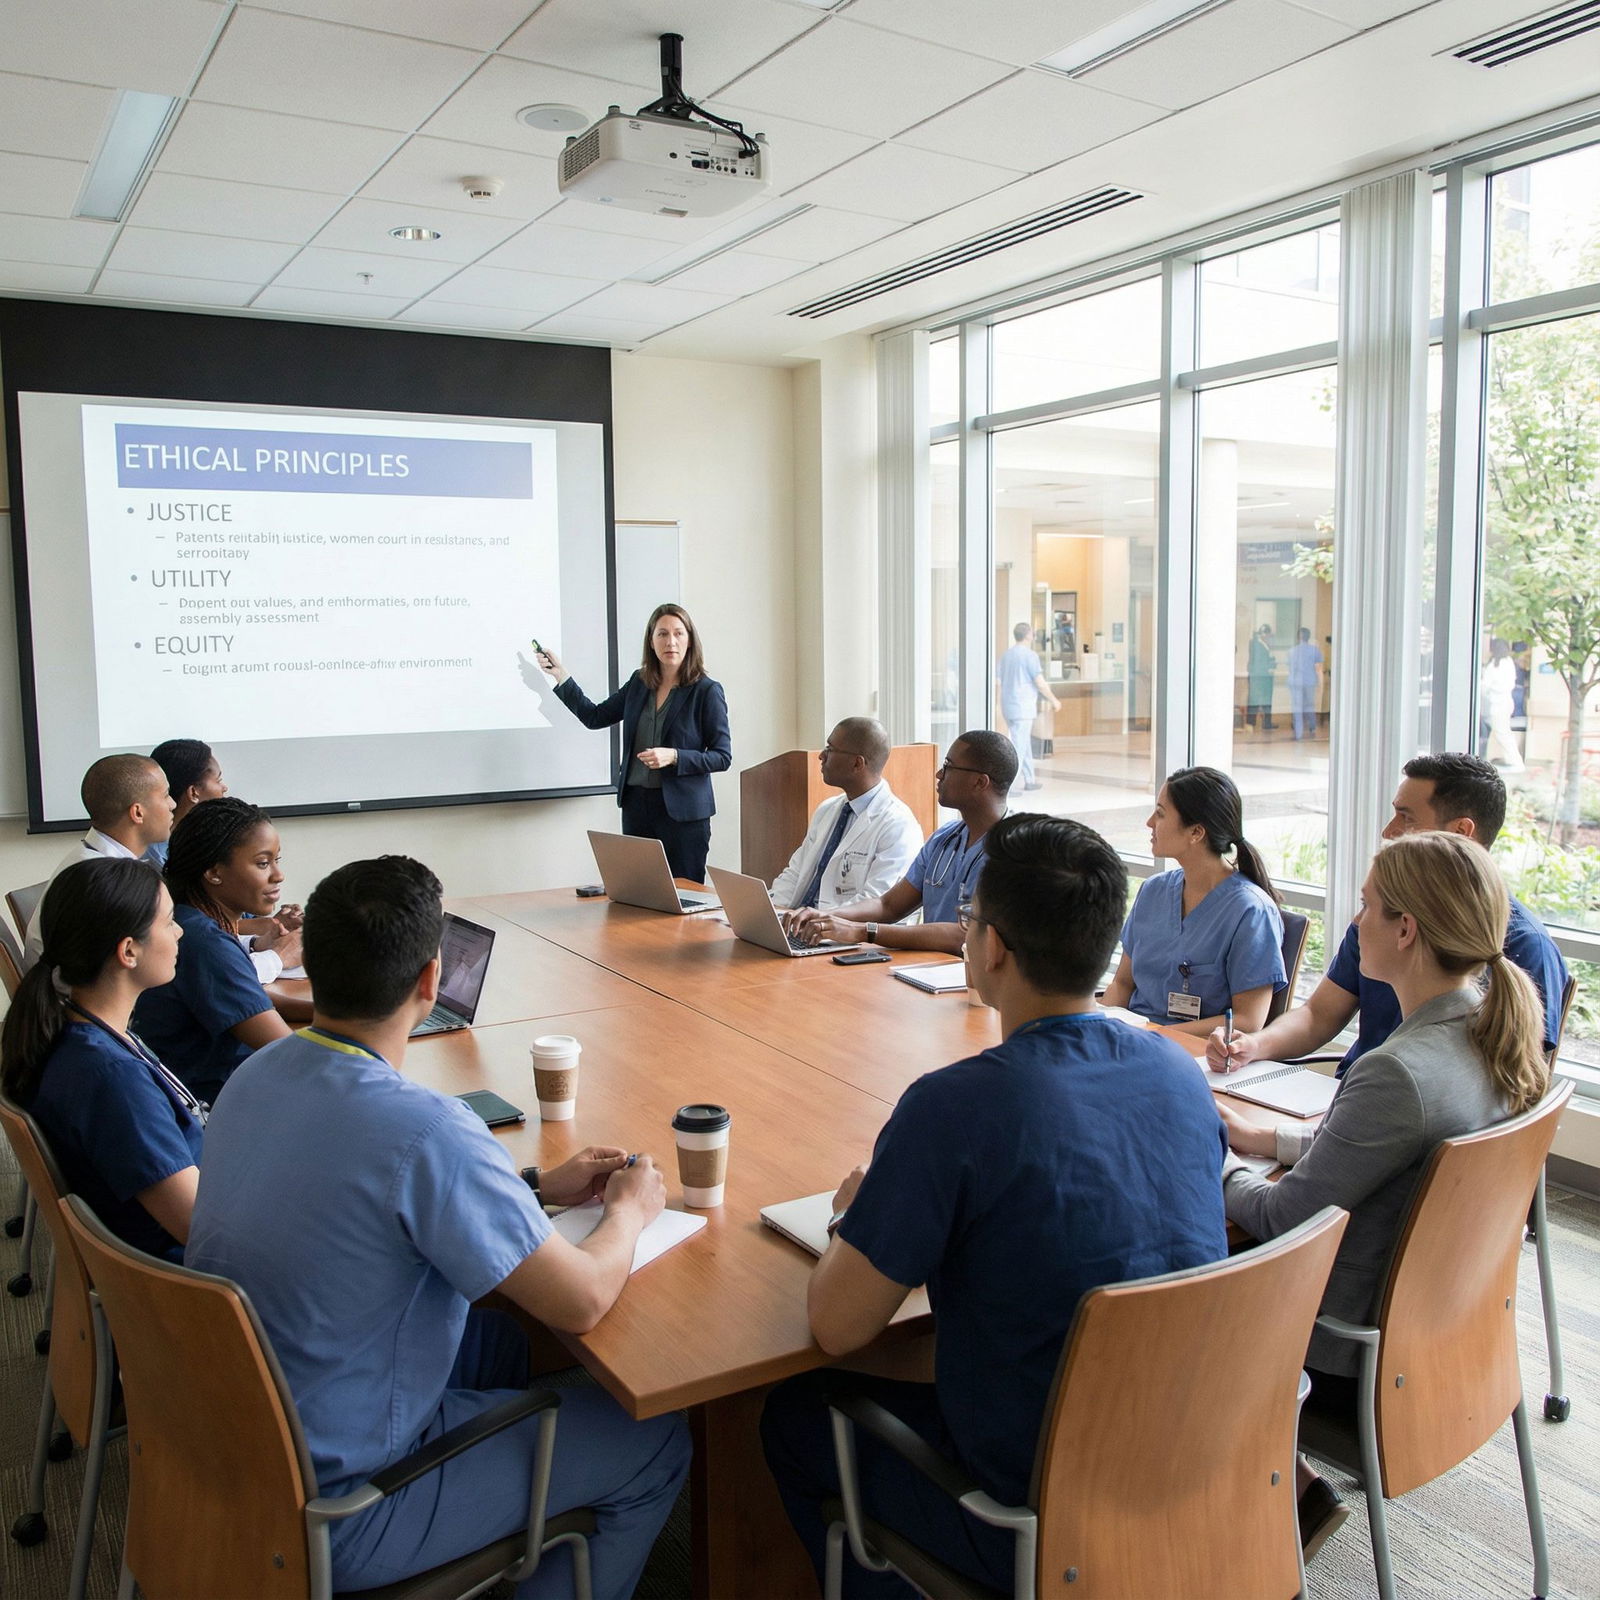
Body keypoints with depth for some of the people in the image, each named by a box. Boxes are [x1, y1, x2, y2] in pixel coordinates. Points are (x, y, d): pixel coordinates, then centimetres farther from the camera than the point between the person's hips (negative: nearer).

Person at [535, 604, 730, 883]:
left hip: (682, 810, -4)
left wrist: (673, 756, -19)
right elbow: (595, 717, 18)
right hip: (637, 804, 4)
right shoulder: (639, 683, 9)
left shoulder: (707, 691, -5)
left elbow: (722, 757, -6)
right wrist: (561, 676, 12)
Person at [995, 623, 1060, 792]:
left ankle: (1029, 780, 25)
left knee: (1025, 745, 18)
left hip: (1008, 707, 8)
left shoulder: (1006, 655, 11)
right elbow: (1040, 683, -13)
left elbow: (999, 680, 14)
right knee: (1019, 747, -7)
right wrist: (1054, 700, 0)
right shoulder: (1030, 655, -12)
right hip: (1023, 707, -8)